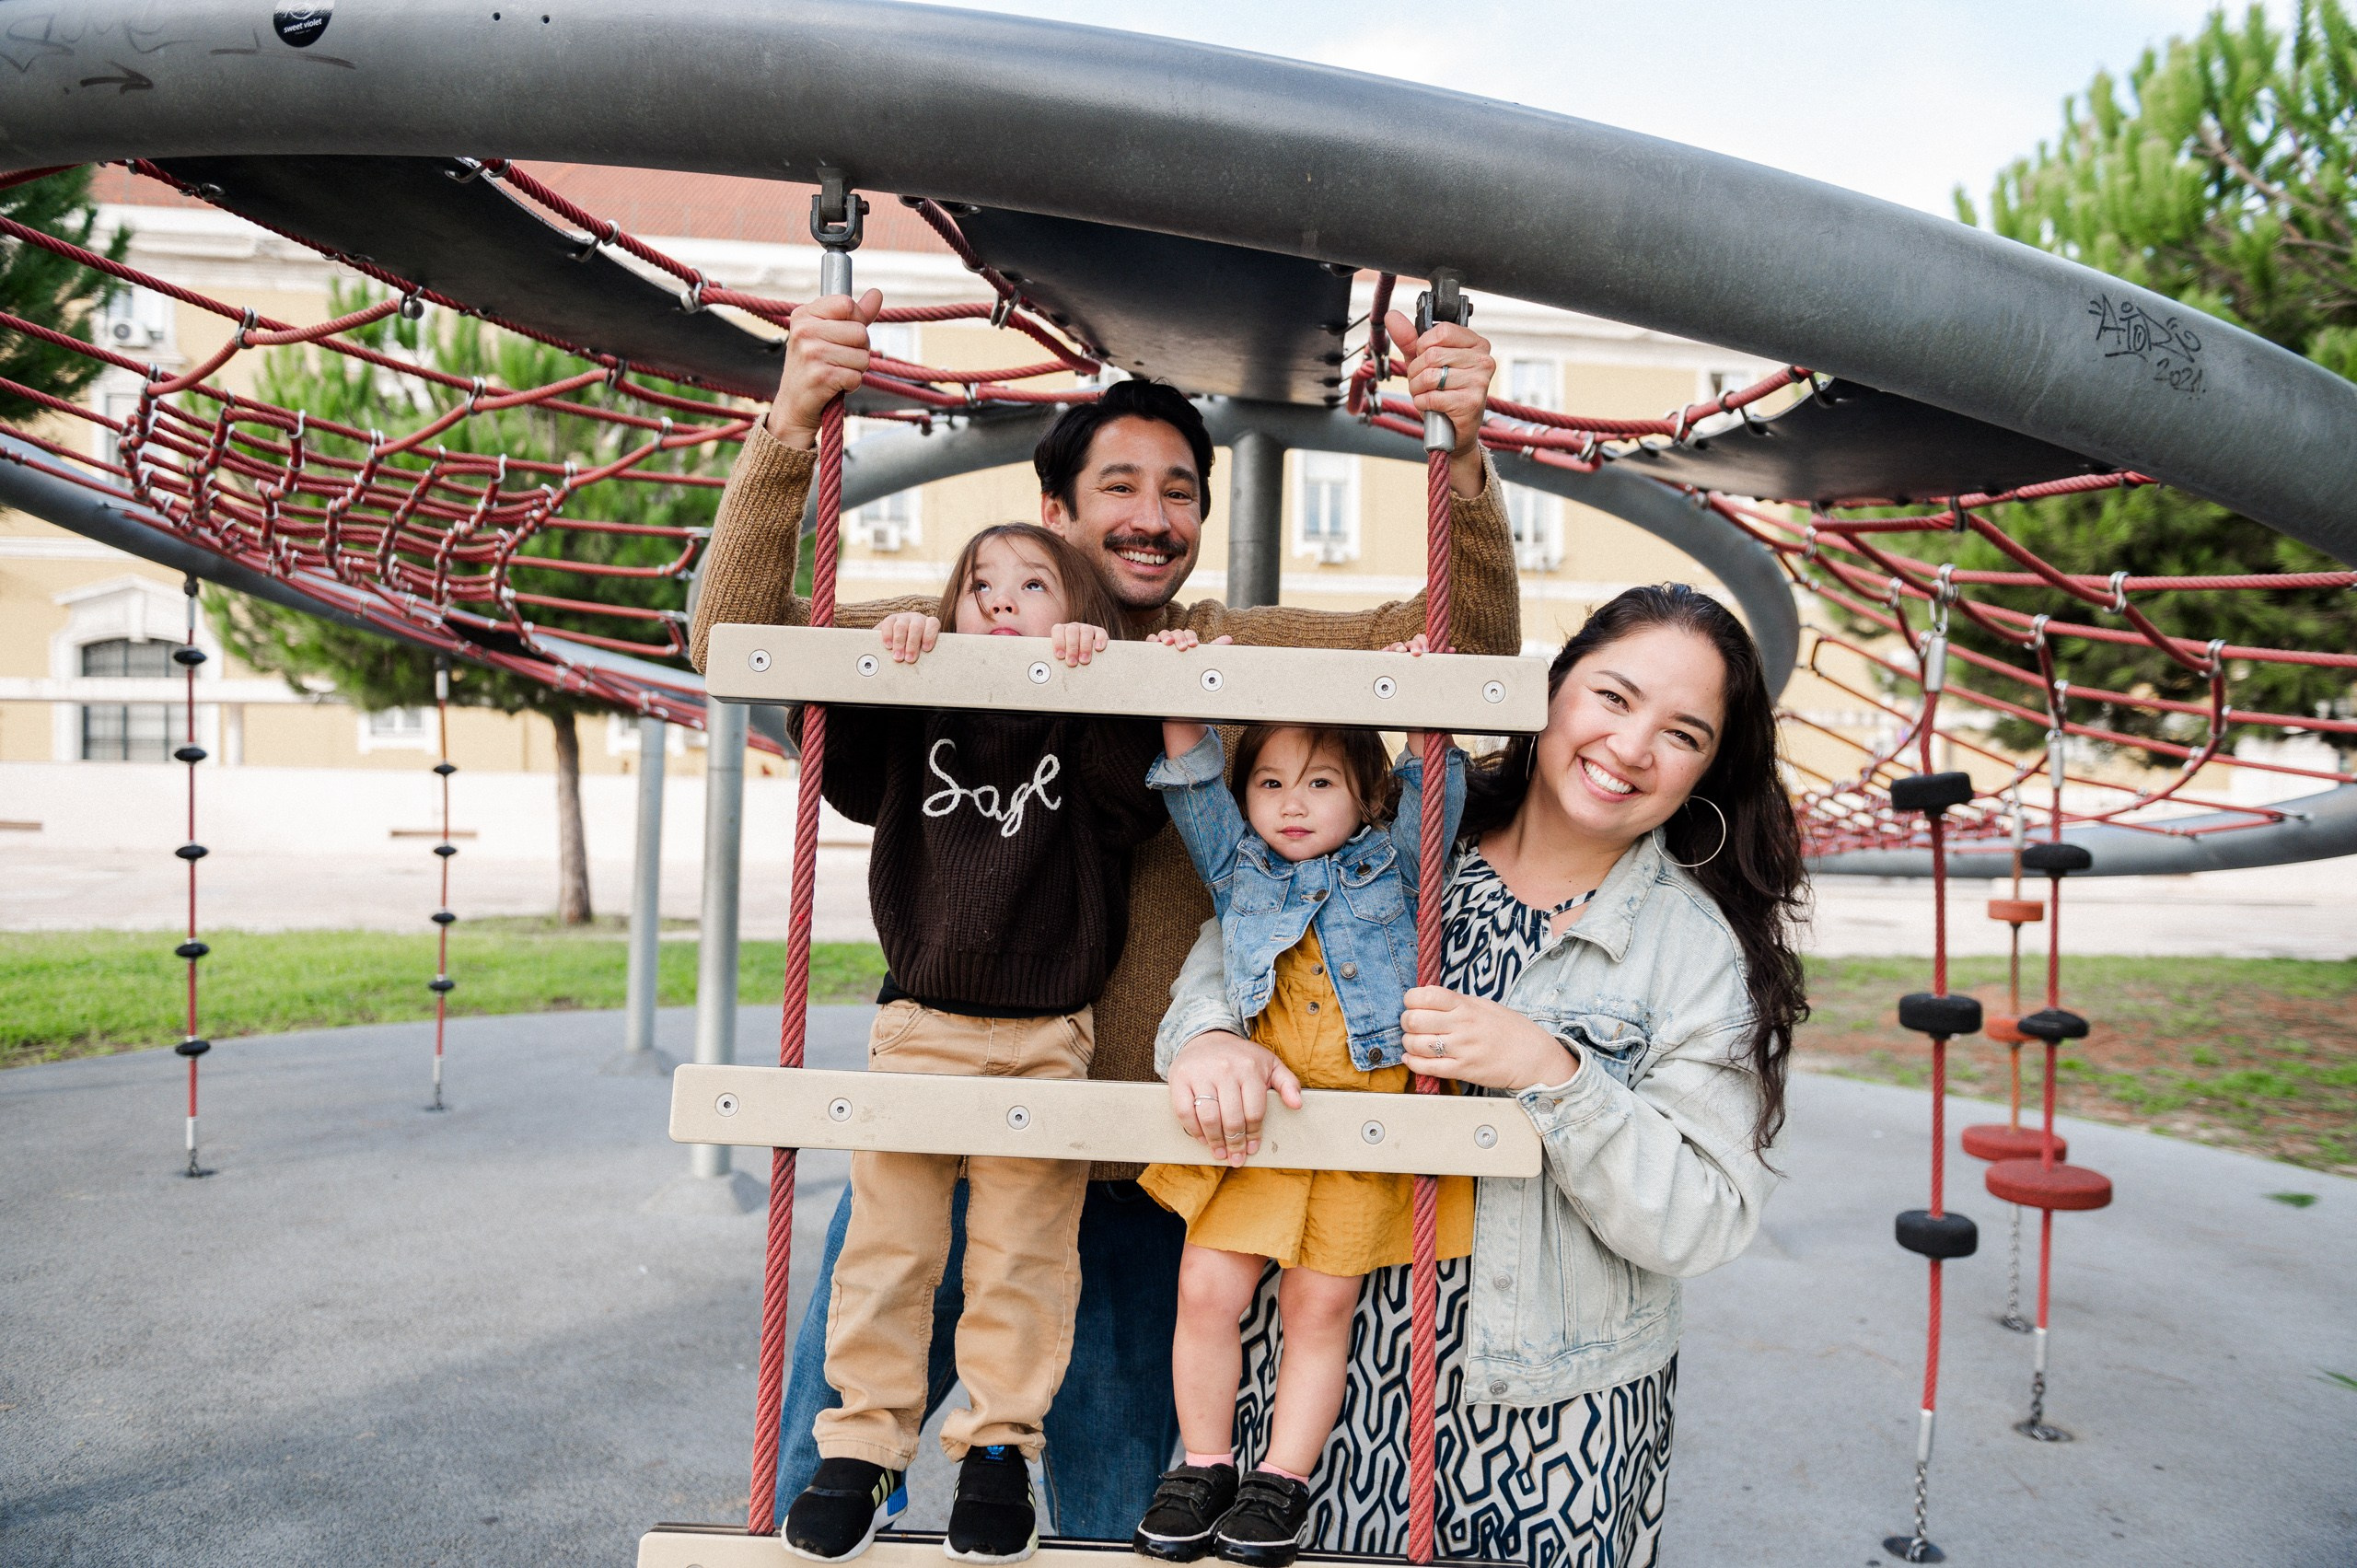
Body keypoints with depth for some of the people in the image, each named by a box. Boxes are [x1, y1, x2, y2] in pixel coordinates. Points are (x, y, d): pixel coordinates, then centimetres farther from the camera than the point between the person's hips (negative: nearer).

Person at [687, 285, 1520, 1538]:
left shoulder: (1247, 658, 2)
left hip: (1143, 1174, 1)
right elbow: (732, 637, -8)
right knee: (820, 1474, 12)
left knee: (1111, 1506, 19)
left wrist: (1463, 459, -20)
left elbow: (1469, 640, -3)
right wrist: (790, 430, -23)